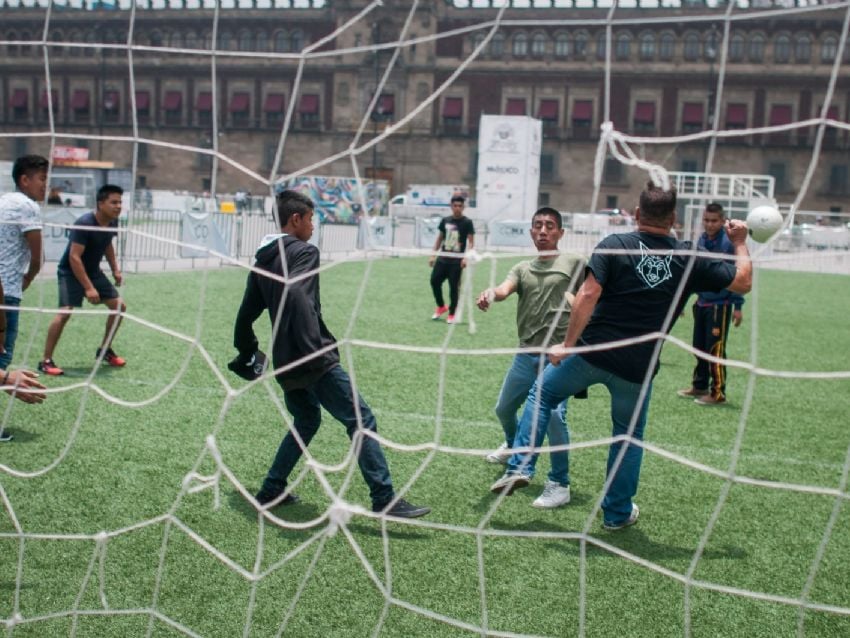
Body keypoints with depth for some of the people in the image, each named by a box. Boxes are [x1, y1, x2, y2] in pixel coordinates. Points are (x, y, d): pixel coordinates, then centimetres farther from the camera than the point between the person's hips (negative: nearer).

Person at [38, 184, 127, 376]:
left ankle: (104, 350, 21)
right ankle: (46, 361, -15)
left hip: (93, 271, 8)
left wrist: (115, 269, 9)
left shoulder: (113, 223, -3)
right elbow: (74, 257, -30)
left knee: (119, 306, 5)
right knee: (66, 311, -24)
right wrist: (88, 288, -32)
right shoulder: (84, 224, -27)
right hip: (71, 272, -8)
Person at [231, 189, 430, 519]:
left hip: (285, 363, 9)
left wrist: (247, 352, 38)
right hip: (313, 360, -9)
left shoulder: (261, 261, 17)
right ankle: (385, 500, -10)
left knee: (305, 421, 27)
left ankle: (271, 491, 28)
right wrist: (316, 348, -28)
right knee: (361, 420, -6)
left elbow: (246, 315, 24)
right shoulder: (304, 251, -8)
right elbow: (297, 295, -26)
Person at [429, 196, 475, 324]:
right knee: (434, 281, 0)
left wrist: (466, 257, -18)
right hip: (443, 258, 4)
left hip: (456, 260, -4)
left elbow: (471, 242, -5)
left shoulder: (467, 222, -3)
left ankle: (452, 314, 11)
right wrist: (433, 255, 12)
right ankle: (441, 306, 22)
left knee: (454, 286, -1)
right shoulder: (445, 220, 9)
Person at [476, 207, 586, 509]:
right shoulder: (522, 269, 13)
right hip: (526, 353, 5)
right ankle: (514, 445, 53)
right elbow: (505, 289, -7)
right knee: (504, 408, 19)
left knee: (553, 414, -20)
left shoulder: (574, 263, 4)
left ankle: (559, 484, -7)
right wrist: (491, 293, -31)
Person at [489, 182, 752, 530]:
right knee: (629, 435, 21)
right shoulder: (690, 259, -1)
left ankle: (519, 467, 12)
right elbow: (743, 282, 7)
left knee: (542, 394, 21)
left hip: (593, 353, -1)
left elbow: (588, 295, -17)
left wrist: (567, 344, -12)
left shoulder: (614, 245, -7)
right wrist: (740, 244, 23)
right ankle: (617, 513, 29)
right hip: (639, 369, 2)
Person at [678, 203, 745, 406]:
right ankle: (699, 386, 28)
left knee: (715, 350, -4)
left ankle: (718, 393, 5)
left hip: (720, 305, -7)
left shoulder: (729, 243, -14)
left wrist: (738, 306, -14)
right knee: (700, 347, 15)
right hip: (702, 303, 7)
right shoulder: (701, 241, 5)